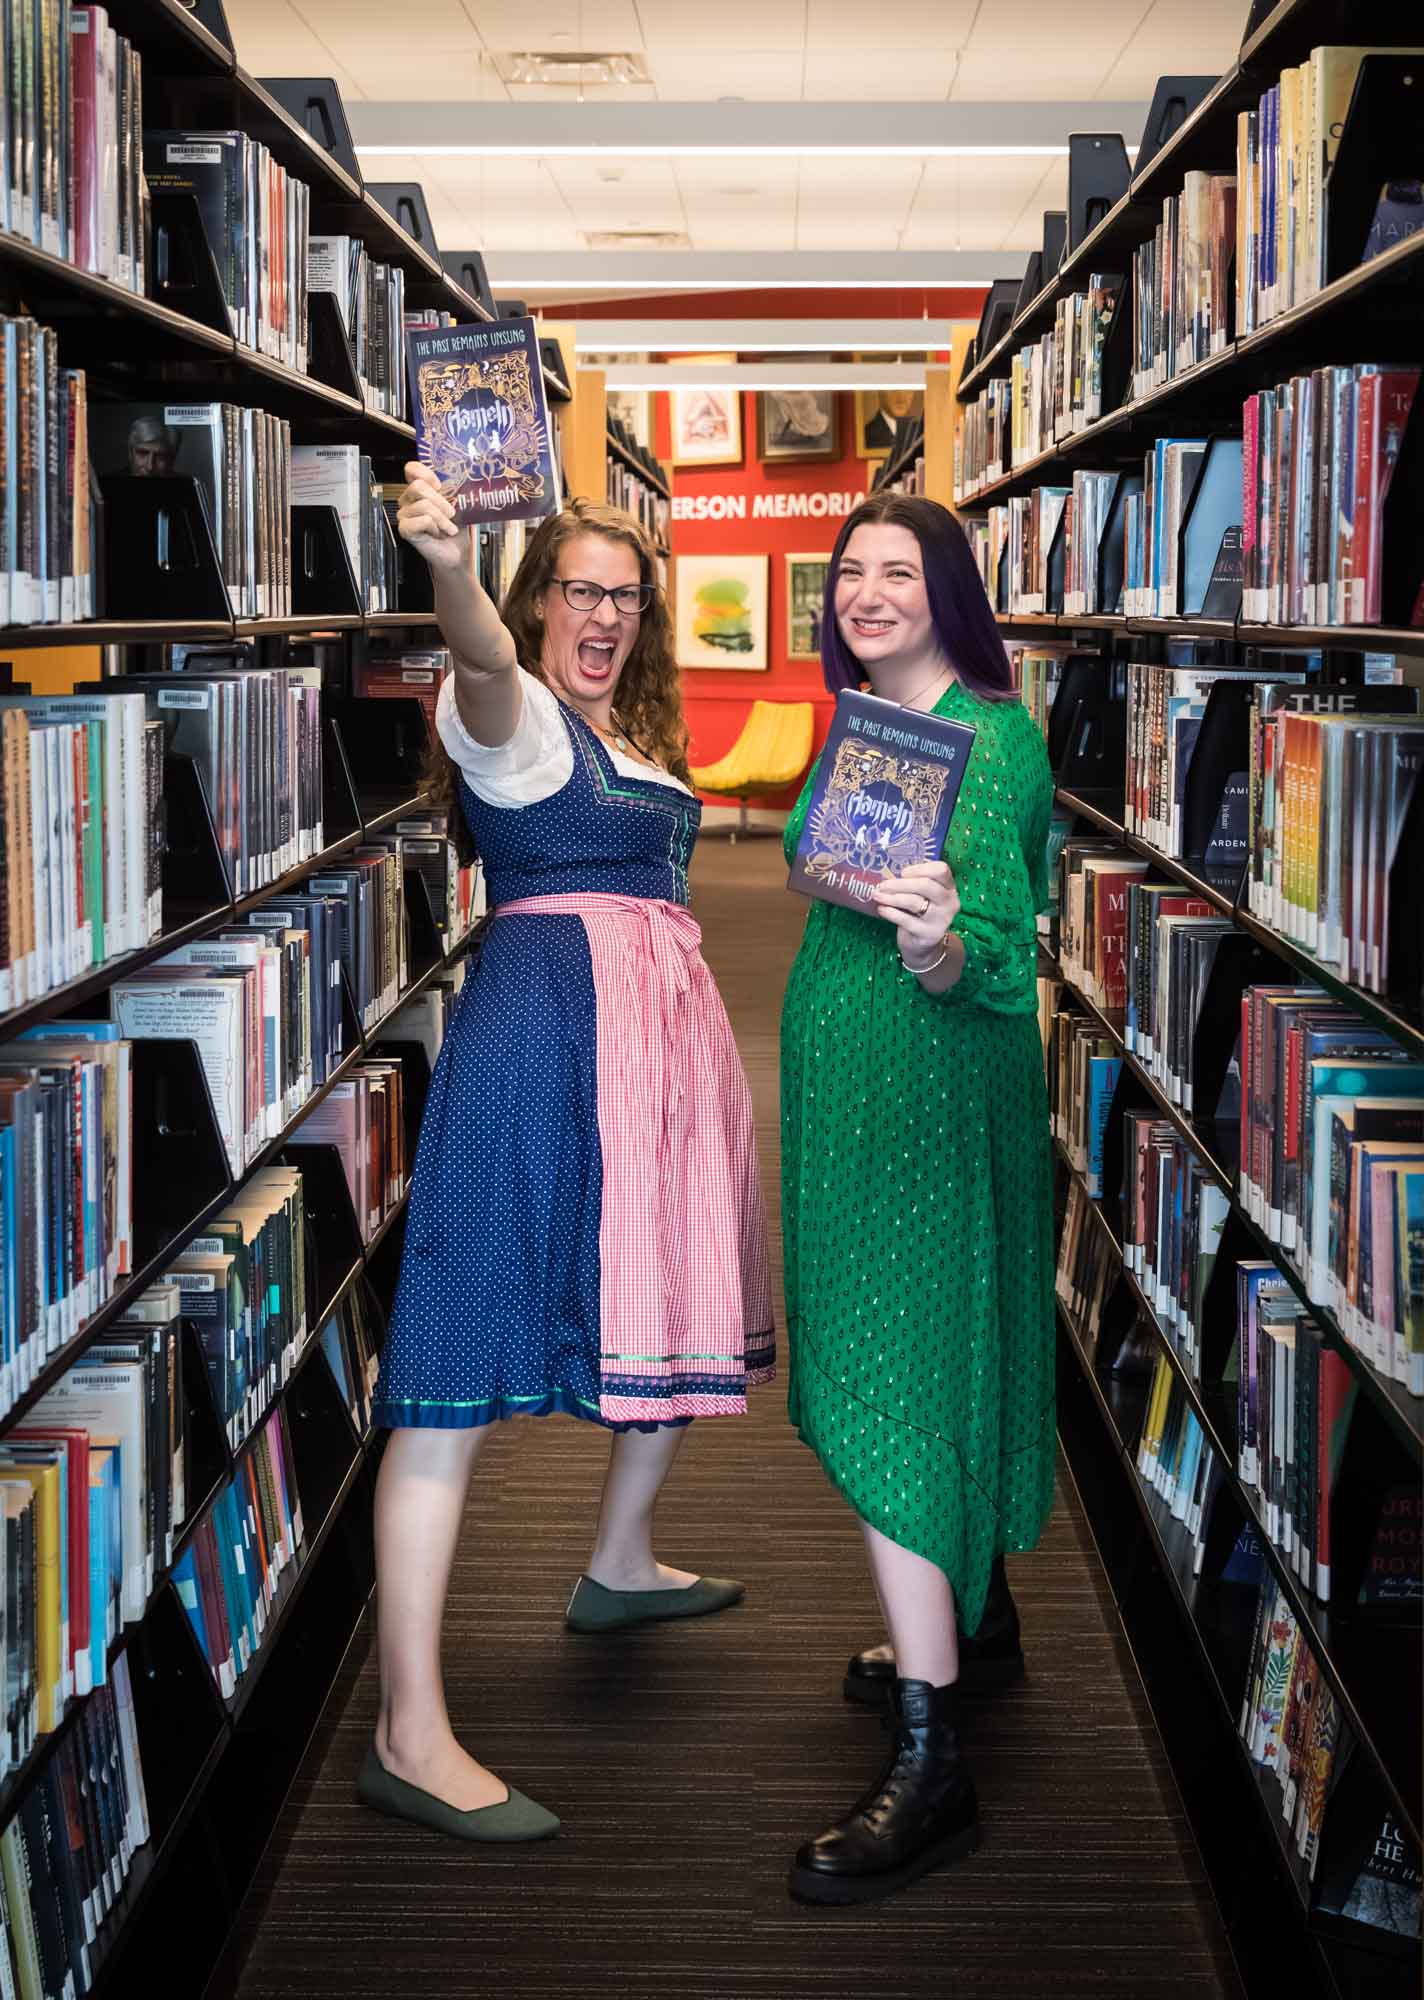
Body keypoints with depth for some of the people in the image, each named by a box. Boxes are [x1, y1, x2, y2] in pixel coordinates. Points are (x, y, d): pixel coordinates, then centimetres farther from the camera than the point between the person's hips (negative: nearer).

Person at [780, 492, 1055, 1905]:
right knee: (900, 1361, 19)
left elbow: (998, 953, -27)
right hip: (843, 1082, 9)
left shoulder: (991, 738, -16)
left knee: (890, 1383, -11)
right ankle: (977, 1627, 37)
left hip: (930, 1093, -9)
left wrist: (936, 946, -46)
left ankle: (929, 1766, -9)